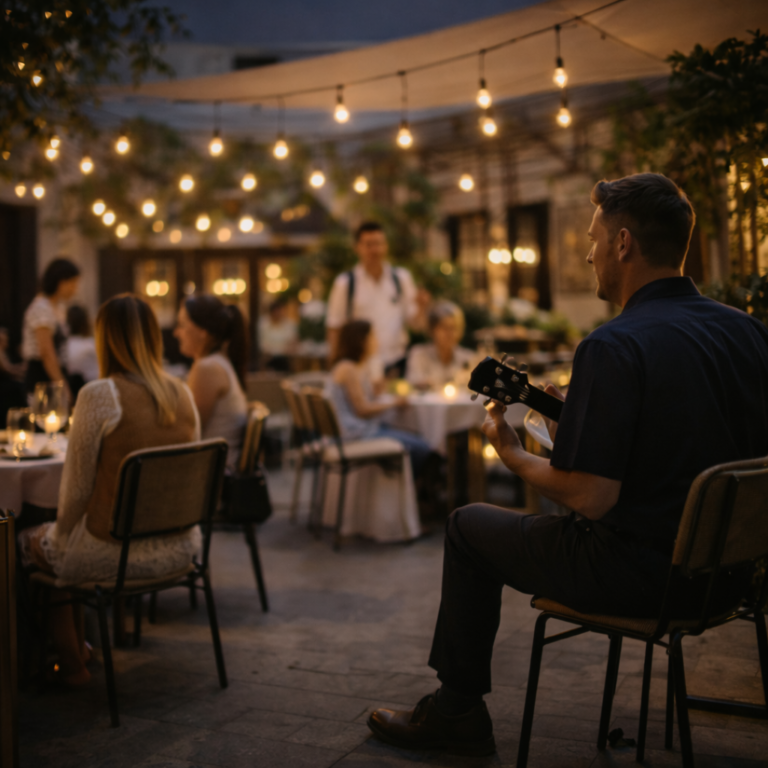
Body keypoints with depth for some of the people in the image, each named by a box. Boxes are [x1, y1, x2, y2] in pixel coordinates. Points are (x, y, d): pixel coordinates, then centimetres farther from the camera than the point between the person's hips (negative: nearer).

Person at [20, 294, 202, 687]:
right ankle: (79, 645, 45)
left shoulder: (99, 395, -18)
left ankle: (70, 662, 31)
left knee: (29, 542, 23)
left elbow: (76, 485, -10)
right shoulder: (182, 394, 0)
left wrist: (62, 532, 9)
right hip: (179, 547, 7)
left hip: (119, 552, -7)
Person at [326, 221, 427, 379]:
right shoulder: (345, 283, -2)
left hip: (395, 364, 2)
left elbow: (414, 322, 9)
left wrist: (420, 307, -10)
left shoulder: (401, 277, 7)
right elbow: (333, 327, 2)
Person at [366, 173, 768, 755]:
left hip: (642, 576, -8)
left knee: (469, 527, 13)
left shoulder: (614, 347, -21)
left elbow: (591, 499, -24)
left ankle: (458, 710, 26)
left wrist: (512, 454, -5)